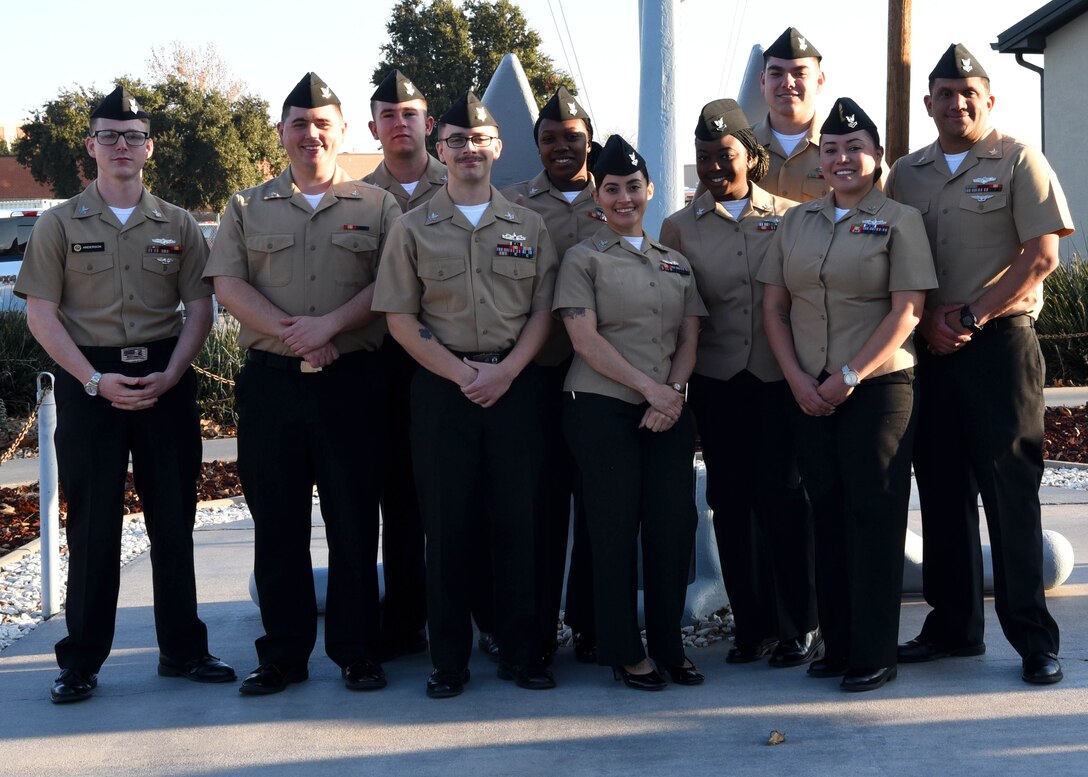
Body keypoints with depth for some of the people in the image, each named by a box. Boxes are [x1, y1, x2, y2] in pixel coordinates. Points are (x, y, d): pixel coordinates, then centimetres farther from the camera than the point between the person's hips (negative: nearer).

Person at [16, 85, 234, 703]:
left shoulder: (178, 225, 9)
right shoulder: (60, 225, 4)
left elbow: (200, 307, 5)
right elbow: (41, 312, -2)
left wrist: (169, 375, -10)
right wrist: (95, 380, -13)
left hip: (166, 380, 2)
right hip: (89, 380, -2)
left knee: (174, 519, 6)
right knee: (92, 525, 1)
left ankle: (183, 649, 17)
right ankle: (81, 661, 8)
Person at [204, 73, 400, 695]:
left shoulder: (377, 207, 9)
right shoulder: (248, 209, 14)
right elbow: (229, 283, 2)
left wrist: (329, 325, -16)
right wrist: (290, 334, -12)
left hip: (352, 382, -1)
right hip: (270, 382, 2)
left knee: (355, 521, 1)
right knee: (277, 522, 5)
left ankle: (357, 651, 11)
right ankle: (282, 654, 14)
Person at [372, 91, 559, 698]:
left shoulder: (529, 226, 10)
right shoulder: (413, 229, 6)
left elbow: (543, 311, 6)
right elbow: (400, 318, 1)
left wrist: (505, 372, -9)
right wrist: (461, 373, -10)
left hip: (516, 385, 1)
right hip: (442, 387, -1)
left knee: (519, 519, 2)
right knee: (447, 523, 1)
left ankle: (522, 653, 11)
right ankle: (449, 660, 9)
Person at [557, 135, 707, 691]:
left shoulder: (676, 262, 17)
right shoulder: (584, 258, 3)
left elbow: (689, 336, 12)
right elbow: (584, 337, -8)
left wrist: (674, 390, -7)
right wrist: (649, 386, -14)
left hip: (668, 412, 4)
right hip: (602, 409, -4)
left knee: (674, 523, 0)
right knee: (615, 527, -2)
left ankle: (669, 647, 12)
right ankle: (624, 653, 8)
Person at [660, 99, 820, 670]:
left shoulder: (790, 218, 6)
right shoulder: (679, 228, 9)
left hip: (781, 376, -2)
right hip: (716, 381, 2)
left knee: (782, 495, -5)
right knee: (731, 500, 5)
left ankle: (801, 627, 6)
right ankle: (752, 625, 15)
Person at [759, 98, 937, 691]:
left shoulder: (899, 219, -1)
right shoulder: (796, 221, 12)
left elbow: (907, 311, -9)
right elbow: (774, 307, 10)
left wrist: (849, 377, -14)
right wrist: (798, 379, -3)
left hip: (878, 390, -4)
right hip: (809, 393, 4)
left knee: (873, 518, -2)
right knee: (827, 515, 7)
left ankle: (874, 654, 4)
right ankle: (837, 646, 16)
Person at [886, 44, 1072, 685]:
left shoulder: (1018, 162, 1)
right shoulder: (907, 174, 13)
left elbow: (1042, 255, -8)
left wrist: (970, 315, -13)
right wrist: (929, 321, -6)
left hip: (1000, 342, -4)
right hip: (929, 348, 4)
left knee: (1011, 492, -5)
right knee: (942, 490, 8)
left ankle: (1034, 639, 0)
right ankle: (954, 627, 17)